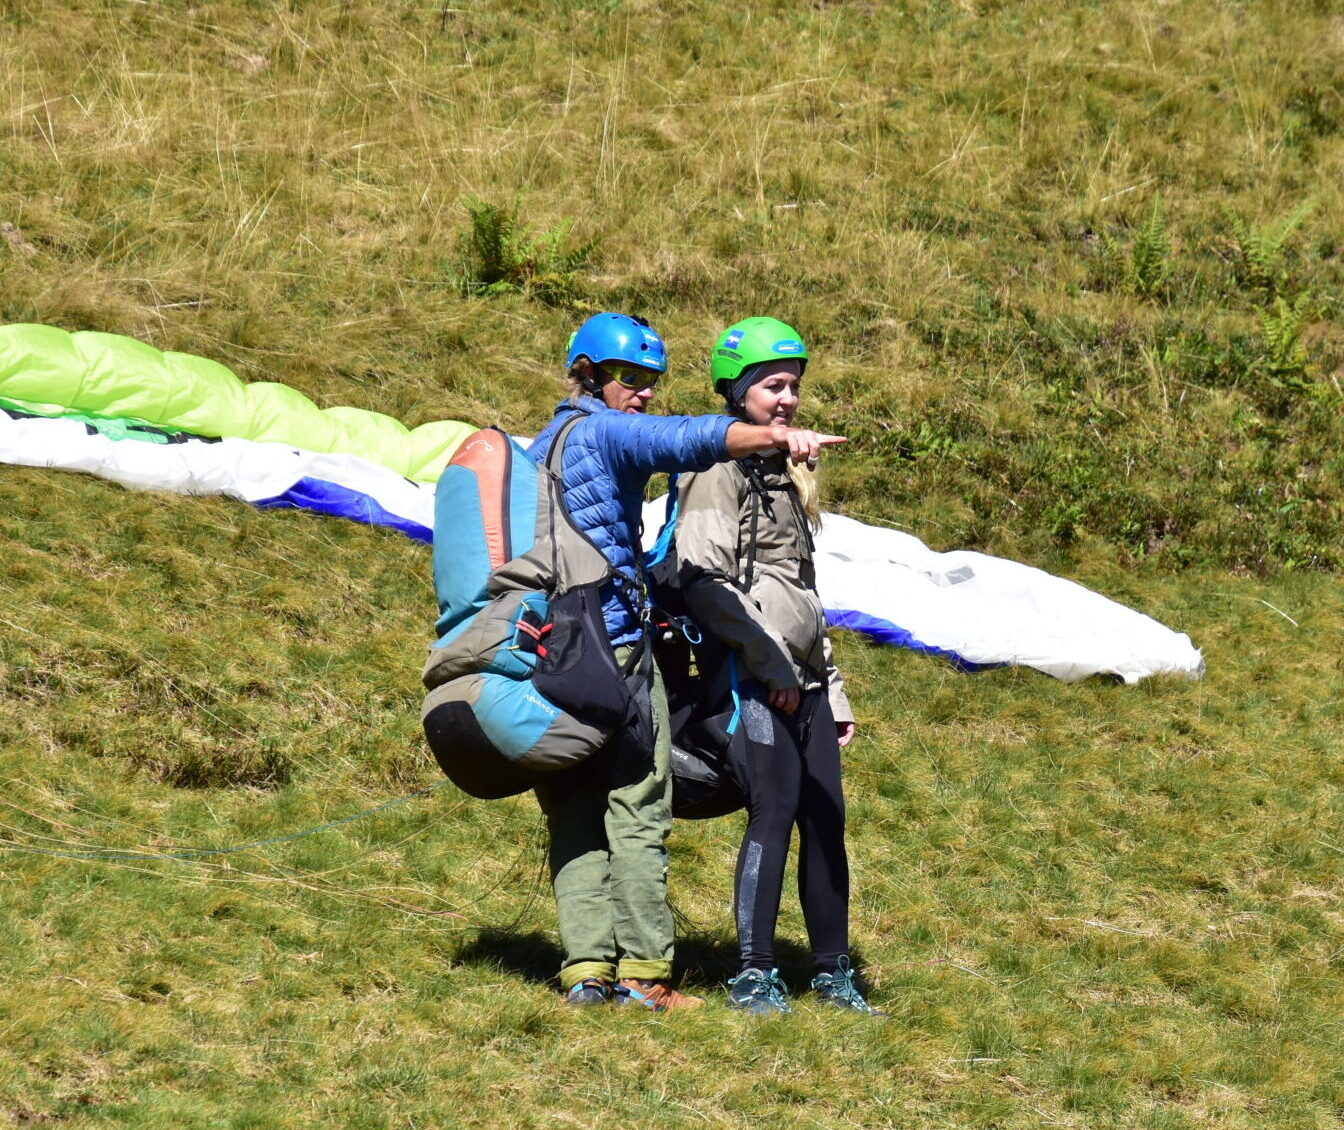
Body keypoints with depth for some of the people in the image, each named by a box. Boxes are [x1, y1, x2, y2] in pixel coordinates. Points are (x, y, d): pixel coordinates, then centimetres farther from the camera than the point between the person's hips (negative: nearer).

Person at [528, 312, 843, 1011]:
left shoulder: (539, 449, 21)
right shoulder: (606, 432, -7)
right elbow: (686, 440, -27)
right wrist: (777, 436, -41)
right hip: (613, 643, -8)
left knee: (575, 820, 7)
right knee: (637, 814, -3)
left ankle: (586, 967, 1)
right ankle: (642, 972, -4)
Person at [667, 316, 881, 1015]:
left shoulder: (784, 474, 22)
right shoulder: (719, 470, -6)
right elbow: (703, 583, -16)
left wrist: (833, 690, 24)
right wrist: (771, 661, -17)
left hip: (802, 679, 9)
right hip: (752, 676, -8)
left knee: (827, 818, 7)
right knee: (774, 813, -13)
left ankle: (833, 970, 15)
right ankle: (753, 976, -7)